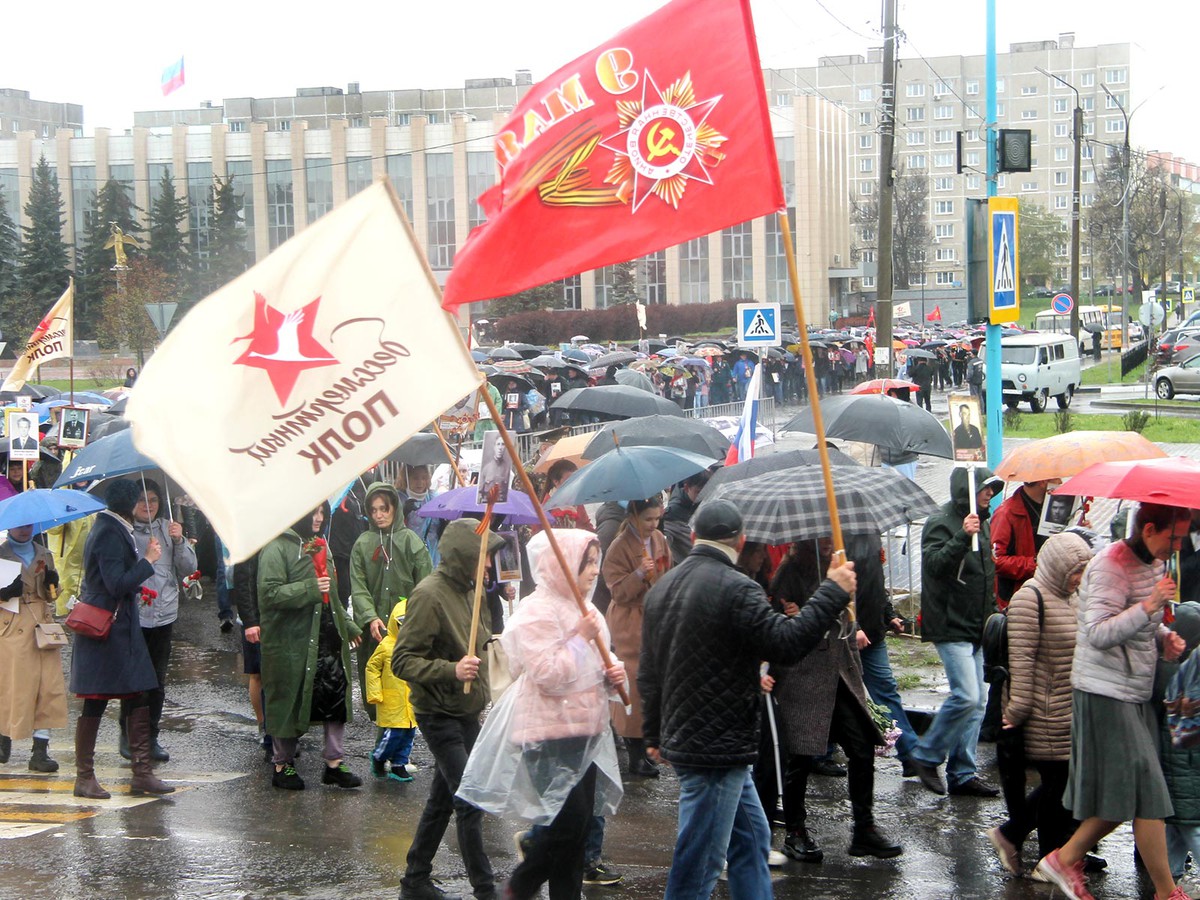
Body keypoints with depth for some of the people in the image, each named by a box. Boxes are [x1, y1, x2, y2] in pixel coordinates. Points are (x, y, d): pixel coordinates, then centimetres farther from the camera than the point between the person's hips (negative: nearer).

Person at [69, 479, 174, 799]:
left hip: (121, 628, 10)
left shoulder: (112, 529, 14)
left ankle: (142, 773, 9)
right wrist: (147, 560, -15)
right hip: (107, 629, -10)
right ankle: (84, 777, 6)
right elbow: (117, 584, -23)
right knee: (95, 704, -2)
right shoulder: (110, 534, -17)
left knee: (140, 698, 7)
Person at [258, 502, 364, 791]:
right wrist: (310, 589, -22)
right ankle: (283, 766, 17)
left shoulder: (318, 545, 17)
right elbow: (269, 592, -20)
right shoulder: (277, 548, -11)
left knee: (337, 695, 2)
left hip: (327, 636, 7)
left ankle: (334, 763, 10)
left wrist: (347, 625, 21)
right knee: (290, 700, 3)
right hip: (291, 640, -7)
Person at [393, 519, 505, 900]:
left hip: (466, 713, 9)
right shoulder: (429, 595, -19)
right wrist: (451, 670, -33)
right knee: (469, 802, -8)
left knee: (442, 799, 16)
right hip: (440, 715, -9)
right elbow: (403, 661, -22)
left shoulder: (468, 590, 9)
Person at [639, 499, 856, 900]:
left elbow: (648, 672, 18)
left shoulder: (662, 588, 11)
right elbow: (787, 642, -24)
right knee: (699, 863, -3)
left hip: (680, 739, 9)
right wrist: (833, 592, -14)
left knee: (751, 837, 21)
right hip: (718, 748, -9)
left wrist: (655, 735, 27)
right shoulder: (735, 588, -17)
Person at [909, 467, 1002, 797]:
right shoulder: (942, 523, -12)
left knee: (977, 700, 7)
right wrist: (962, 536, -37)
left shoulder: (981, 523, 15)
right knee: (967, 696, -16)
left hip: (976, 629, 9)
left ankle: (963, 773, 13)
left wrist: (993, 611, 20)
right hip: (951, 627, -9)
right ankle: (926, 756, 0)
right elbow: (934, 565, -28)